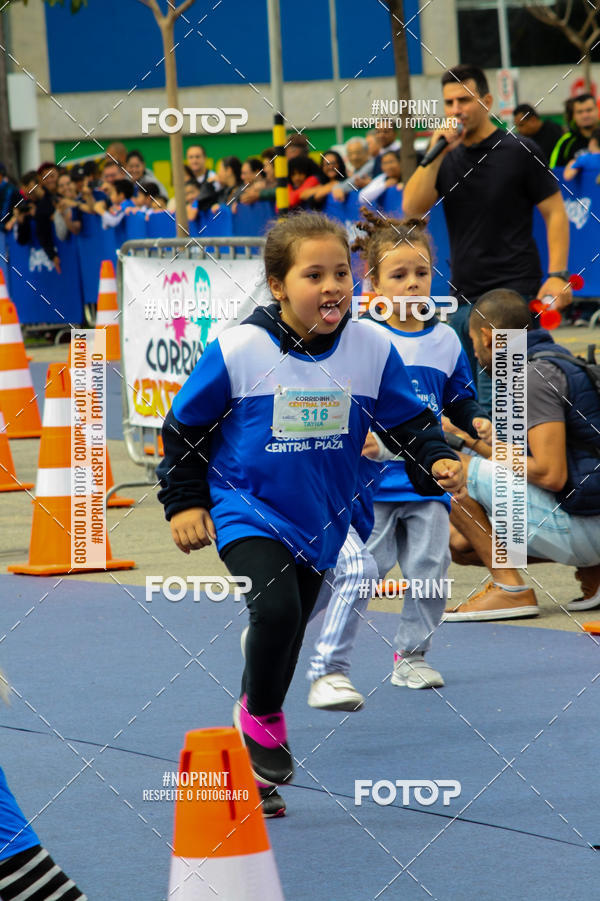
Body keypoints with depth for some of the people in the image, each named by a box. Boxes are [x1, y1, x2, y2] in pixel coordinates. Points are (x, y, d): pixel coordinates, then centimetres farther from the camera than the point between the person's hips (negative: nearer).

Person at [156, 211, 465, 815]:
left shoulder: (372, 348, -8)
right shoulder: (239, 349, -16)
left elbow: (408, 422, 3)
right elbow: (184, 425, -3)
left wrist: (437, 461, -15)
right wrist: (184, 503, -2)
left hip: (319, 521, 4)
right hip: (246, 509, -4)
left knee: (288, 628, 15)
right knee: (275, 608, -27)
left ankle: (260, 757, 33)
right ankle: (259, 717, 1)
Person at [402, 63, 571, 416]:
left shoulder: (518, 151, -2)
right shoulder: (449, 158, 12)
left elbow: (555, 212, -2)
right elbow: (412, 207, 0)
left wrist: (557, 275, -13)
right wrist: (436, 154, -9)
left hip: (514, 291, -6)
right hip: (464, 294, 6)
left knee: (494, 401, -16)